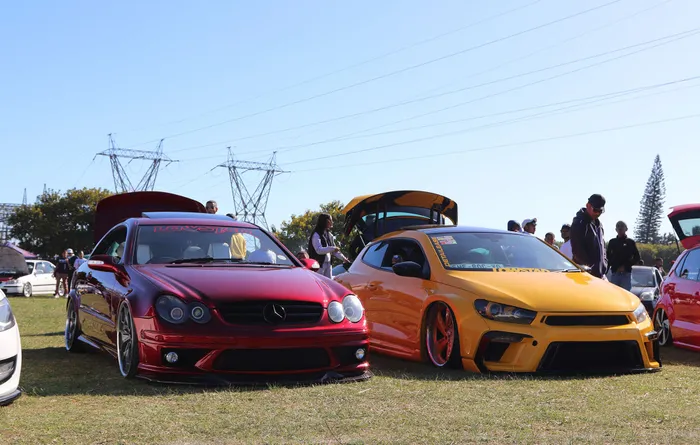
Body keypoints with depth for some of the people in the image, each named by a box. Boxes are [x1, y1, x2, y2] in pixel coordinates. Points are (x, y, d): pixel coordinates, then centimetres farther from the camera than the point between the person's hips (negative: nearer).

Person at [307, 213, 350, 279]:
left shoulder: (329, 235, 15)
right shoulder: (316, 235, -11)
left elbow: (334, 251, 19)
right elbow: (319, 250, -24)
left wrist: (343, 258, 8)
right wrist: (332, 248, -27)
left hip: (328, 264, 8)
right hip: (319, 264, -8)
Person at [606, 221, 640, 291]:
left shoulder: (630, 242, 7)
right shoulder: (612, 242, 14)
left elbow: (637, 258, 5)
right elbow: (608, 256, 15)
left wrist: (625, 266, -6)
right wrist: (614, 266, -2)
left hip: (626, 273, -2)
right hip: (614, 273, 2)